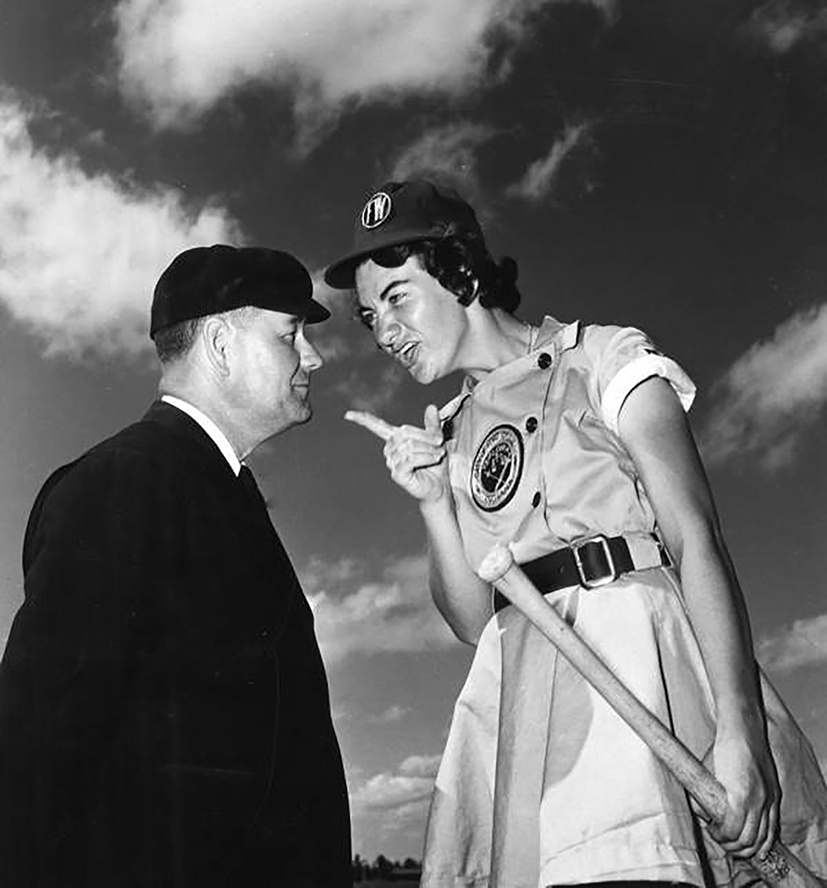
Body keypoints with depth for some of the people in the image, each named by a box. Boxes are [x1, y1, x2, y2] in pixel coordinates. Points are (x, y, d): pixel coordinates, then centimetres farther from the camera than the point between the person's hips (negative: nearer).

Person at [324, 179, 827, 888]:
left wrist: (738, 727, -18)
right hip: (525, 690, 4)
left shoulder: (604, 358, 7)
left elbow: (696, 535, -6)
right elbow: (471, 620, 13)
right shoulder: (450, 434, 21)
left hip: (637, 651, -4)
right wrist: (432, 501, -2)